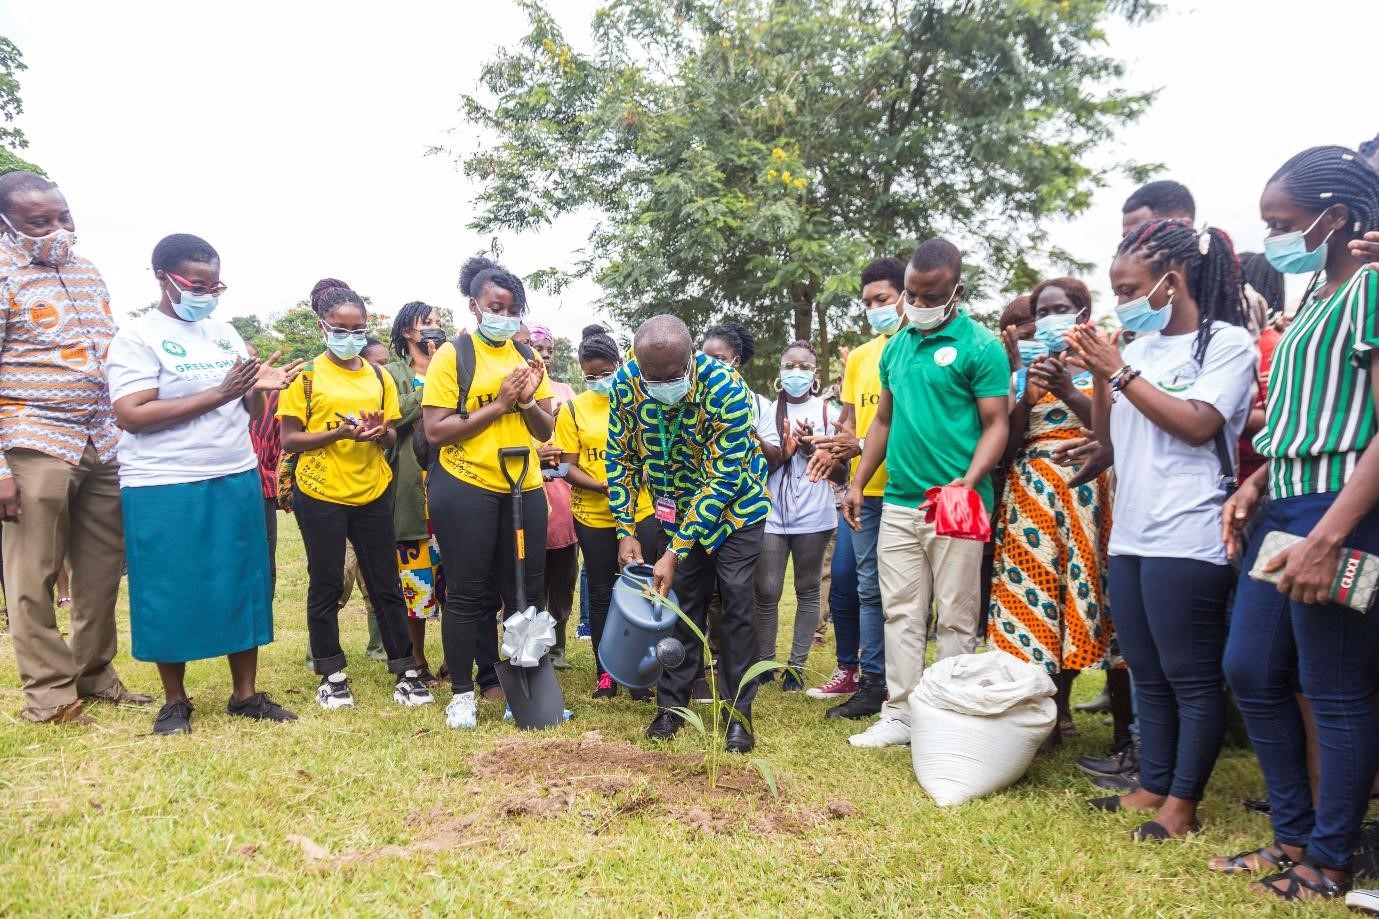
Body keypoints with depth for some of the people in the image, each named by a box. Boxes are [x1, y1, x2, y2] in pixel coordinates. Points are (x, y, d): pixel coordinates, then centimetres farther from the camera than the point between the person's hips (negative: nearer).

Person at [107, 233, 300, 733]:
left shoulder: (225, 332, 11)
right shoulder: (136, 338, -7)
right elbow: (131, 415, -19)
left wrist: (259, 388, -9)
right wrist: (217, 394, -21)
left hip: (236, 481, 6)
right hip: (165, 490, -5)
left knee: (243, 585, 8)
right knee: (171, 594, 5)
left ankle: (245, 693, 20)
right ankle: (175, 700, 22)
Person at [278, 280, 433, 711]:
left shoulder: (379, 377, 9)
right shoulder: (306, 376, -2)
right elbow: (289, 440, -5)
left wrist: (381, 433, -11)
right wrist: (337, 433, -20)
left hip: (372, 494, 3)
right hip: (321, 496, -3)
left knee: (387, 585, 6)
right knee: (326, 587, 6)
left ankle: (406, 673, 13)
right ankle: (332, 677, 19)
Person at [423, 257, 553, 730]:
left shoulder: (528, 356, 11)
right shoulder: (452, 354, -4)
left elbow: (546, 430, 10)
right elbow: (435, 431, -12)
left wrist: (528, 401, -10)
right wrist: (498, 405, -15)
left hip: (524, 488, 5)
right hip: (466, 488, -4)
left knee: (526, 590, 9)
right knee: (468, 594, 3)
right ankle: (462, 693, 16)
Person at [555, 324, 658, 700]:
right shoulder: (573, 409, 0)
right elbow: (568, 467, -2)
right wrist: (601, 486, -19)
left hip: (640, 511, 0)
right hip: (593, 515, 1)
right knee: (601, 593, 9)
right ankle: (604, 671, 21)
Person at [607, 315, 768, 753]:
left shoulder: (727, 388, -33)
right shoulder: (624, 384, -21)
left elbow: (723, 479, -30)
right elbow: (620, 458, -7)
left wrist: (675, 553, -31)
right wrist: (626, 532, -13)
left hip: (735, 504, -3)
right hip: (681, 507, 3)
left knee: (737, 601, -4)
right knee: (682, 598, 5)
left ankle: (738, 711, 7)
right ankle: (671, 702, 16)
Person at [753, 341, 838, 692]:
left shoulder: (829, 412, 3)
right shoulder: (767, 410, 6)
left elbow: (841, 472, 2)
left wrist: (811, 448, -13)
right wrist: (783, 452, -11)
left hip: (813, 515, 0)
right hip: (772, 515, 1)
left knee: (808, 591, 6)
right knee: (766, 592, 0)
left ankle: (796, 665, 15)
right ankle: (763, 663, 14)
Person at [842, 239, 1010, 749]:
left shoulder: (980, 346, -5)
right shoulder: (896, 347, 13)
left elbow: (996, 425, -8)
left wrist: (969, 482, -23)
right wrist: (858, 483, 14)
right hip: (898, 504, 6)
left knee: (955, 620, 3)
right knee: (901, 614, 9)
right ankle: (899, 715, 17)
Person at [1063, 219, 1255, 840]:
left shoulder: (1228, 342, -4)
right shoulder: (1140, 348, 13)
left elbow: (1197, 424, -18)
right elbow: (1110, 436, 15)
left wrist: (1120, 370, -13)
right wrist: (1098, 376, 2)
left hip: (1186, 539, -7)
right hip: (1129, 534, 7)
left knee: (1192, 677, 1)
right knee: (1148, 675, 14)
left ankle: (1182, 804, 11)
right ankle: (1153, 786, 25)